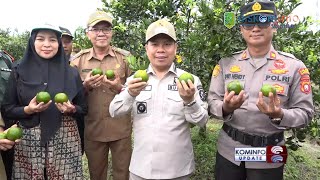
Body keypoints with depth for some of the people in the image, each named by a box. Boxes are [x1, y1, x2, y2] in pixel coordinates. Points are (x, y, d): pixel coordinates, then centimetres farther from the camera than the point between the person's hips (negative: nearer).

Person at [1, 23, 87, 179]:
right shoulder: (19, 71, 1)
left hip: (65, 139, 1)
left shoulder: (71, 73, 2)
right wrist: (27, 110, -14)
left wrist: (71, 109, -13)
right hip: (28, 140, 0)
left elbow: (83, 108, 7)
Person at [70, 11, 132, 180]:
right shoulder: (79, 60, 1)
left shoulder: (124, 57, -1)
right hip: (92, 129, 1)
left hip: (121, 128, -1)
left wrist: (120, 88, -19)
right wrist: (85, 86, -16)